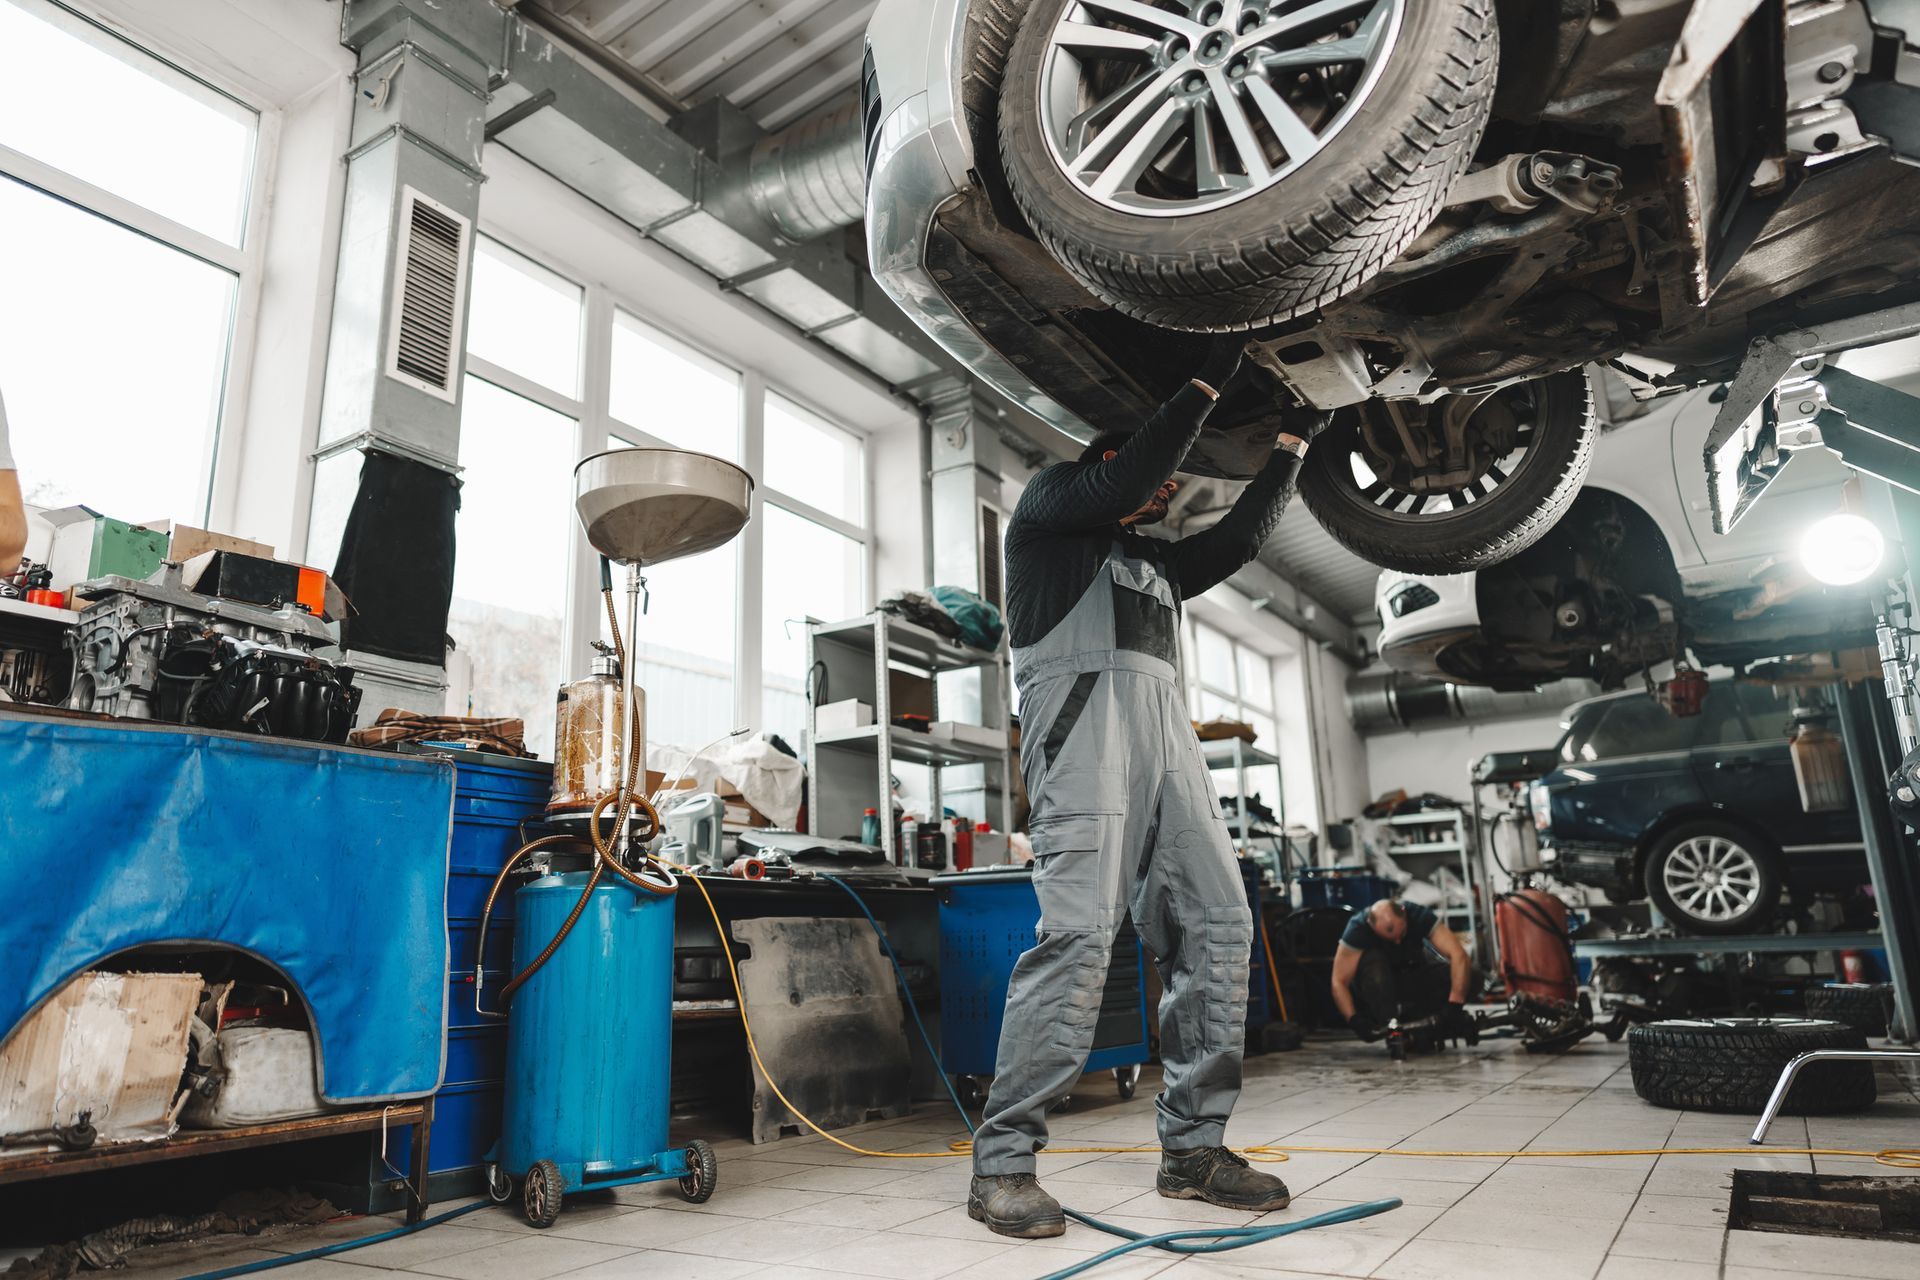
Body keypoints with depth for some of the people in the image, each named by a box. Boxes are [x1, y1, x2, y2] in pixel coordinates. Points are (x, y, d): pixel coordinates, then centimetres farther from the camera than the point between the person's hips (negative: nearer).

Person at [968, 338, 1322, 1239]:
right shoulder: (1053, 499, 17)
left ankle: (1193, 1146, 5)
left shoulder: (1154, 559, 36)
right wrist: (1208, 382, 6)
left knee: (1215, 926, -2)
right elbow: (1126, 479, 0)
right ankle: (1002, 1162, -14)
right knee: (1078, 931, -20)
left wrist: (1292, 440, 33)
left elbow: (1238, 538, 31)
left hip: (1164, 725, 8)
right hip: (1082, 707, -8)